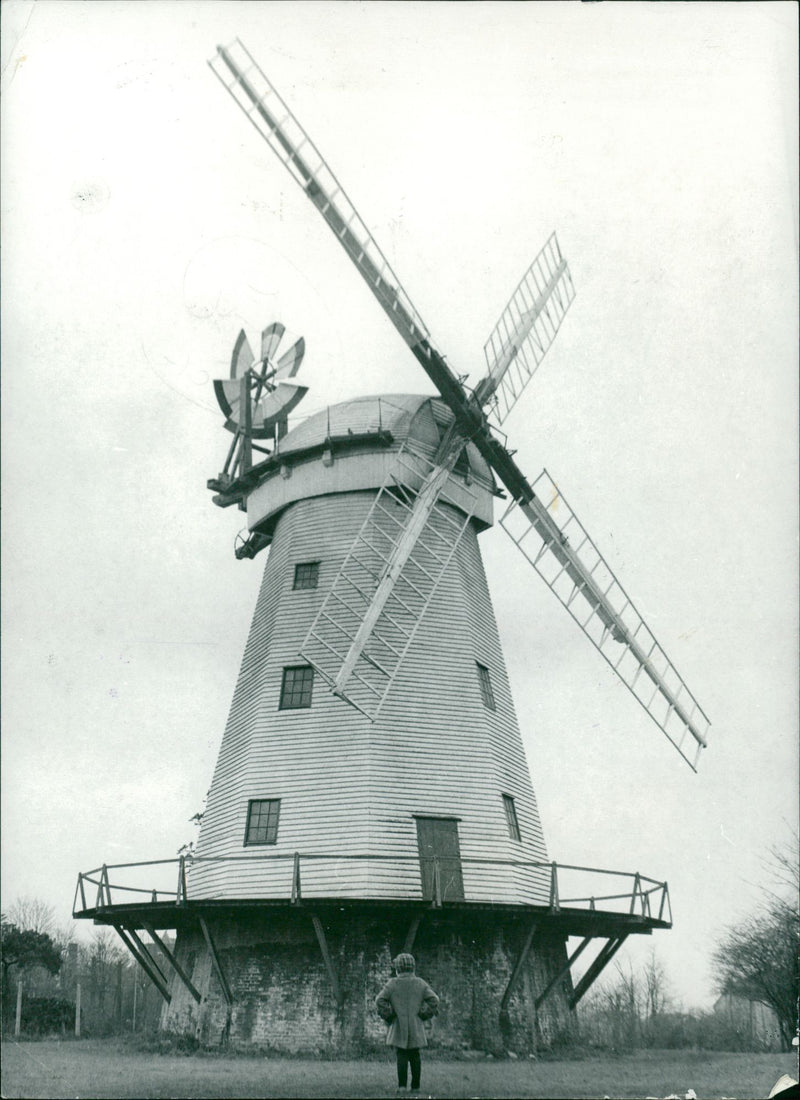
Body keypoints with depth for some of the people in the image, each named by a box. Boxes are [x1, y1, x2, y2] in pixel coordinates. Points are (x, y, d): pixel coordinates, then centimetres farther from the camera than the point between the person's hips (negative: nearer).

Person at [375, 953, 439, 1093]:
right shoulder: (420, 984, 2)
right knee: (415, 1055, 9)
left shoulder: (392, 984, -4)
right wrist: (424, 1015, 3)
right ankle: (415, 1086, 9)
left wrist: (388, 1016, 0)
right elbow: (434, 1000, -4)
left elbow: (379, 1001, -10)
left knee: (402, 1055, 2)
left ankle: (402, 1085, -6)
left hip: (399, 1027, -2)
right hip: (416, 1027, 2)